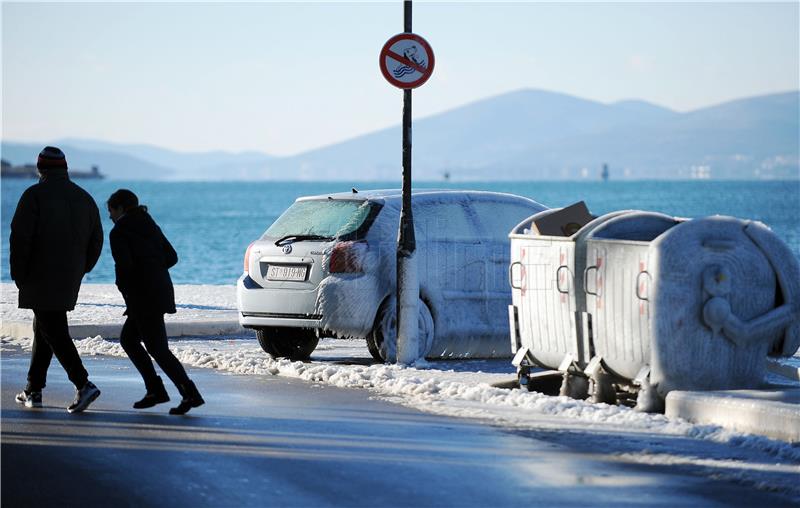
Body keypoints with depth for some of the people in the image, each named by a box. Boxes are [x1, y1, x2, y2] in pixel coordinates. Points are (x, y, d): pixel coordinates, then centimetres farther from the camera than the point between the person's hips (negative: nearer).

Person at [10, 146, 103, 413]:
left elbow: (20, 236, -14)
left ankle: (83, 384, -21)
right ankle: (33, 390, 20)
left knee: (54, 332, -7)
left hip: (40, 279, -7)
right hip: (69, 281, 7)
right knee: (43, 329, 18)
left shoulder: (35, 195, -8)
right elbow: (96, 241, 12)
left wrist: (18, 274, -6)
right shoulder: (84, 198, 10)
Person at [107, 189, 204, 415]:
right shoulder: (149, 225, 15)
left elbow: (124, 266, -19)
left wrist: (123, 287, 0)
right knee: (128, 339, 20)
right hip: (161, 291, 9)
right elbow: (171, 257, 12)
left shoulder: (119, 232, -8)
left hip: (144, 297, -9)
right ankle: (154, 389, 13)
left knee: (158, 349, -7)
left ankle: (190, 394, -17)